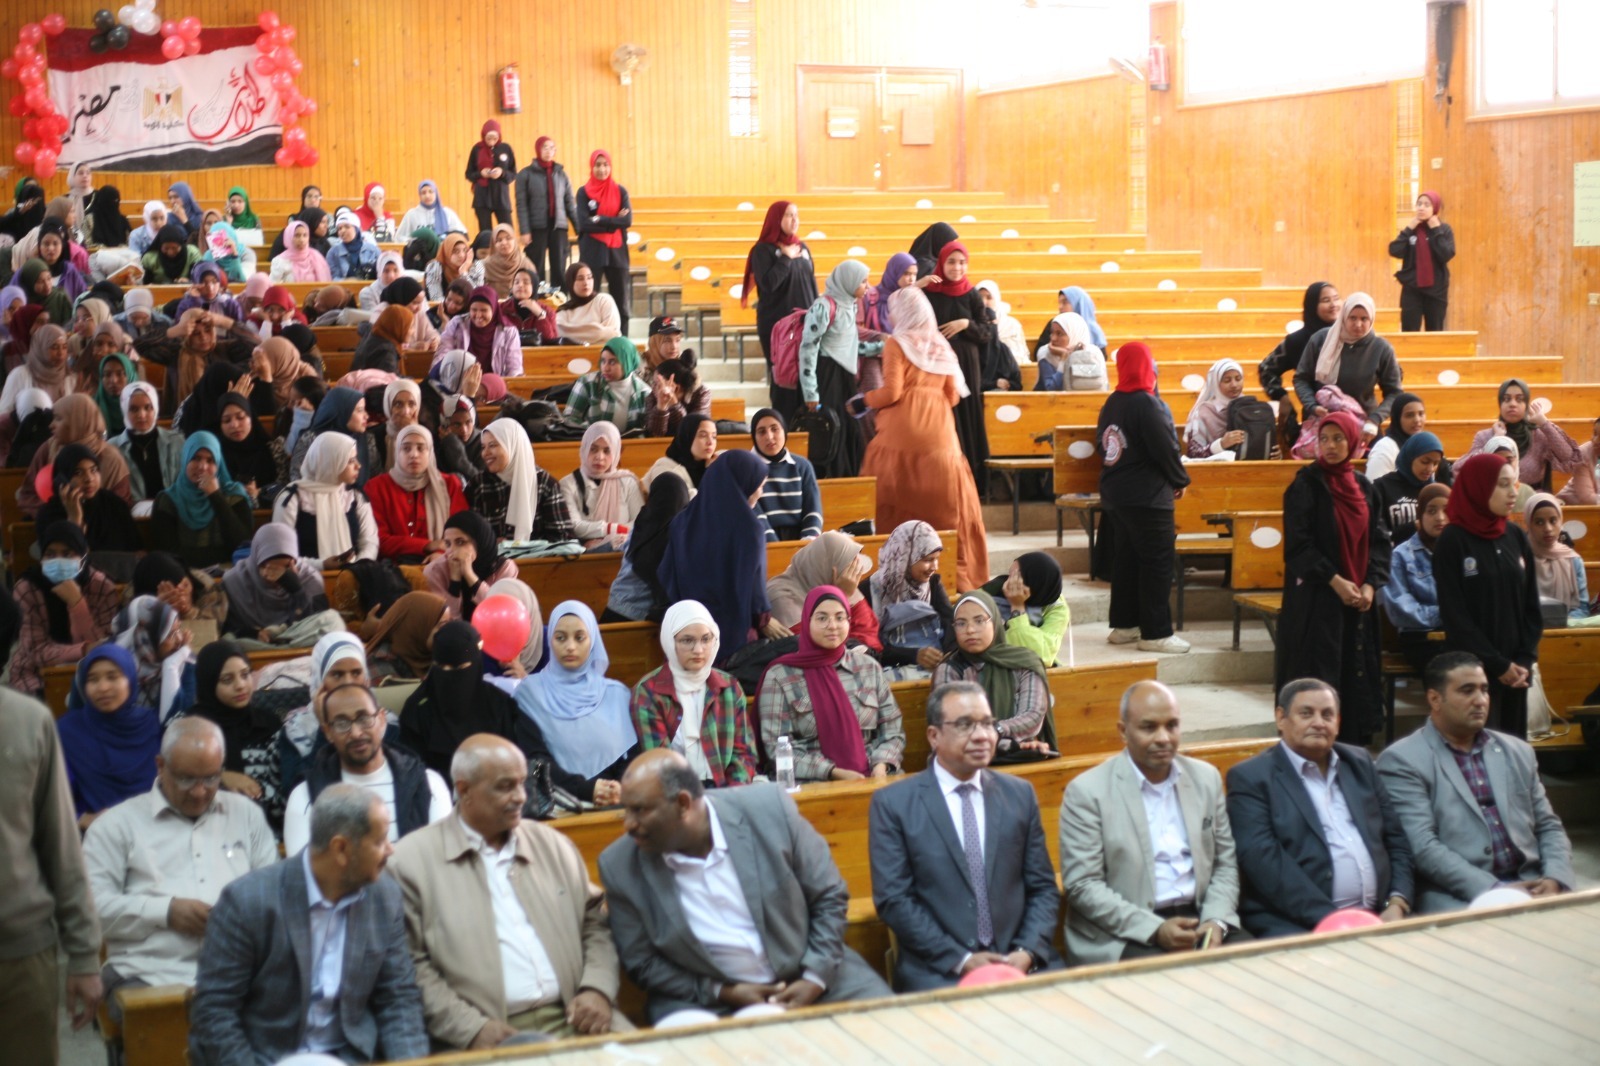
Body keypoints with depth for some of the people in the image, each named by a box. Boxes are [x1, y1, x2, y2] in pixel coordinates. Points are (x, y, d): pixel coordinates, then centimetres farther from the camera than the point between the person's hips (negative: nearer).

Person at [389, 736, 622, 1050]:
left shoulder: (554, 845, 17)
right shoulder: (412, 859, 1)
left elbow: (595, 924, 18)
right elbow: (411, 965, -4)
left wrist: (597, 990, -1)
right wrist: (471, 1029, -14)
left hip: (573, 1021, 3)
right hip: (492, 1036, -3)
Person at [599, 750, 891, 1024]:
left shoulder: (768, 809, -14)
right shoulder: (619, 867, -11)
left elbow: (829, 896, -2)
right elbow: (642, 963, -1)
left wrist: (815, 979, -11)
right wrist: (722, 993, -12)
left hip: (806, 978, 1)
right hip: (703, 997, -1)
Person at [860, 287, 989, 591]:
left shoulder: (896, 344, -1)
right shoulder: (942, 346, 14)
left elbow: (892, 392, -10)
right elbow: (953, 396, 13)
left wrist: (864, 401, 6)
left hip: (903, 432, -4)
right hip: (939, 431, 4)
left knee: (899, 501, 2)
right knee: (946, 502, 7)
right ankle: (957, 572, 8)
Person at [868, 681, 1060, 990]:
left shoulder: (1019, 794, 11)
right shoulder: (893, 803, 1)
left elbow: (1043, 888, 11)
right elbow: (893, 899, -4)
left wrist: (1028, 952, -7)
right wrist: (961, 959, -12)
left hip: (1020, 962, 4)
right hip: (937, 970, -4)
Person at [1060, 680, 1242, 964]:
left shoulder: (1206, 778, 11)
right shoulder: (1087, 791, -5)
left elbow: (1226, 863, 14)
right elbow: (1082, 885, -8)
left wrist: (1217, 921, -5)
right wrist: (1155, 930, -17)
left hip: (1198, 919, 5)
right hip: (1122, 936, -5)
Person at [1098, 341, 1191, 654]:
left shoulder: (1111, 403, 7)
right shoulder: (1148, 404, -17)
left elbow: (1104, 444, 15)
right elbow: (1166, 449, -18)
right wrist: (1180, 480, -2)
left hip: (1115, 494, 9)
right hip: (1148, 496, -9)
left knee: (1126, 557, 15)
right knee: (1158, 561, -3)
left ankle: (1123, 624, 20)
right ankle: (1156, 632, -3)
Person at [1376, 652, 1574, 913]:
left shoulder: (1517, 752, 19)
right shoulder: (1402, 761, -1)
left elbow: (1549, 827, 20)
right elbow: (1422, 846, -11)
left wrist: (1555, 879, -1)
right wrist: (1493, 890, -19)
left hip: (1531, 887, 6)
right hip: (1456, 899, -6)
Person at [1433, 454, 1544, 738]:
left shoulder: (1516, 536, 8)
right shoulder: (1453, 541, -7)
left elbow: (1531, 605, 9)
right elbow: (1455, 615, -9)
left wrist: (1525, 660, -3)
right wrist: (1497, 664, -10)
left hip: (1515, 670, 5)